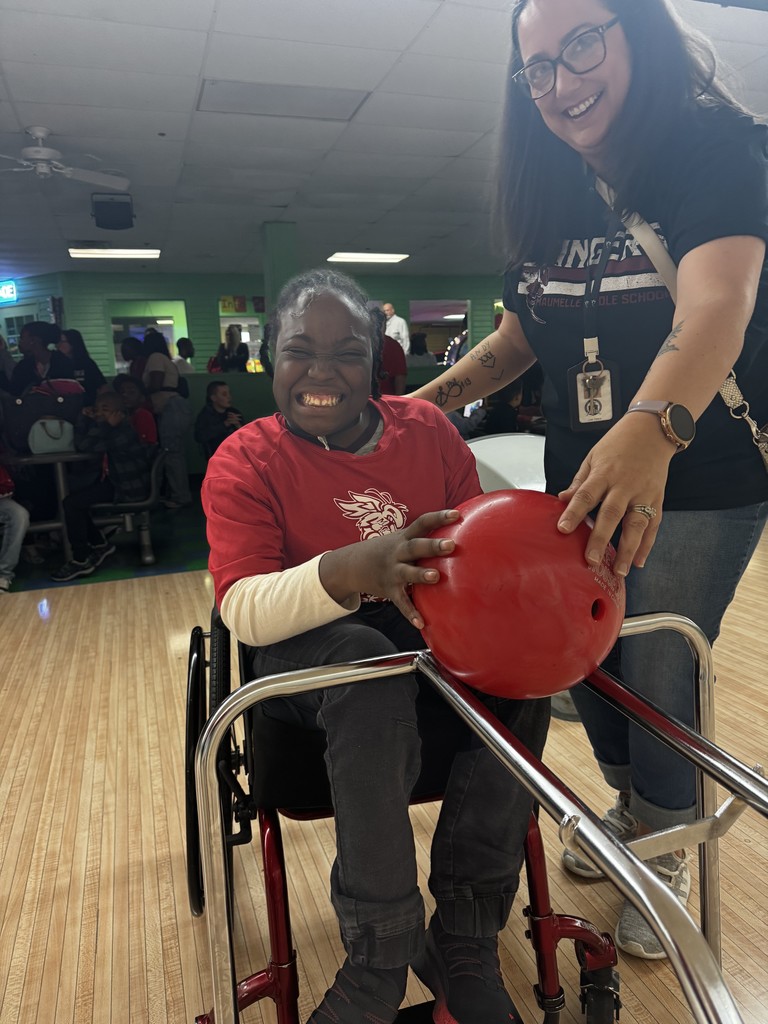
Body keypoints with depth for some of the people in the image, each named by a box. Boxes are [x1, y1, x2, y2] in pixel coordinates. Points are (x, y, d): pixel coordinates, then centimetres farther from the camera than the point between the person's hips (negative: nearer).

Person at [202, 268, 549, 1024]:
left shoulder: (427, 429, 3)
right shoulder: (243, 463, -6)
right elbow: (243, 610, -17)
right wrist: (349, 572, -37)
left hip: (427, 630, 4)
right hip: (307, 650, -3)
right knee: (369, 663, -35)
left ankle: (464, 940, -9)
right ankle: (379, 958, -15)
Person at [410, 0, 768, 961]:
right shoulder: (551, 197, 7)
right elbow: (519, 335, 12)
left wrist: (652, 427, -49)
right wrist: (429, 397, -2)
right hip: (580, 484, 6)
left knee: (656, 673, 2)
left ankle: (666, 852, 34)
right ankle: (628, 806, 44)